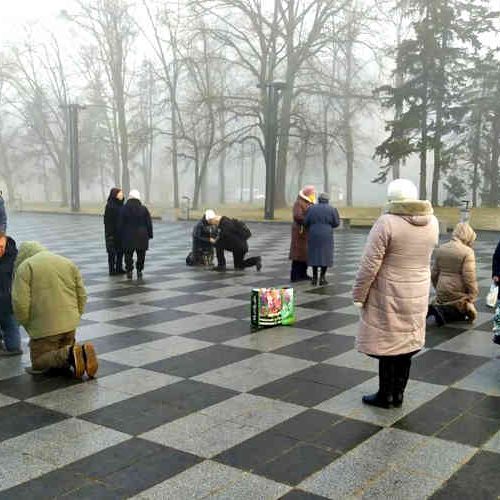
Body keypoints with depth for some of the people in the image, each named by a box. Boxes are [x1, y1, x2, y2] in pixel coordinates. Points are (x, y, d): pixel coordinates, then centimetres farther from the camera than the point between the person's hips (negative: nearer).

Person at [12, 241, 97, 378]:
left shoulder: (25, 267, -2)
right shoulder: (69, 263, 14)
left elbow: (20, 303, -11)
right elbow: (82, 296, 13)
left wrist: (28, 326, 1)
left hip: (44, 327, -6)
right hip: (70, 325, 6)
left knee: (38, 364, 8)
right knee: (64, 364, 20)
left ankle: (69, 354, -17)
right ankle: (82, 352, -10)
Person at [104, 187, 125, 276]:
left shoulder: (121, 204, 8)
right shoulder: (110, 206, -14)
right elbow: (107, 221, -16)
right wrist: (110, 234, -18)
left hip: (121, 232, 7)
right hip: (113, 232, -7)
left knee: (121, 250, 12)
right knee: (112, 251, 1)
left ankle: (119, 268, 23)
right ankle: (112, 270, 9)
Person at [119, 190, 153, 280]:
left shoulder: (124, 209, -3)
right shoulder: (143, 209, -2)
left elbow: (120, 224, 0)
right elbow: (149, 223, 1)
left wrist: (121, 235, 8)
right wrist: (150, 234, 8)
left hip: (128, 236, 0)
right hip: (141, 236, 0)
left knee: (128, 254, 8)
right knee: (141, 255, 10)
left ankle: (129, 271, 5)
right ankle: (139, 271, 10)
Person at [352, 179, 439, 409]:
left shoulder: (387, 223, -19)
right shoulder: (432, 222, -1)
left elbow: (369, 265, -18)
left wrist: (359, 295, -9)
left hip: (389, 297, -6)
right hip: (418, 295, 6)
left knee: (387, 345, 7)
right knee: (407, 345, 15)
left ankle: (385, 396, 18)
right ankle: (398, 394, 26)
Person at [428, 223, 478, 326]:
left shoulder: (440, 249, 7)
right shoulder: (467, 252, -14)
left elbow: (434, 274, 11)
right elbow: (469, 277, -17)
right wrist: (473, 296, -7)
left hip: (441, 293, 7)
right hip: (458, 293, -7)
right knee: (470, 314, 11)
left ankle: (437, 309, -5)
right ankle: (441, 312, -11)